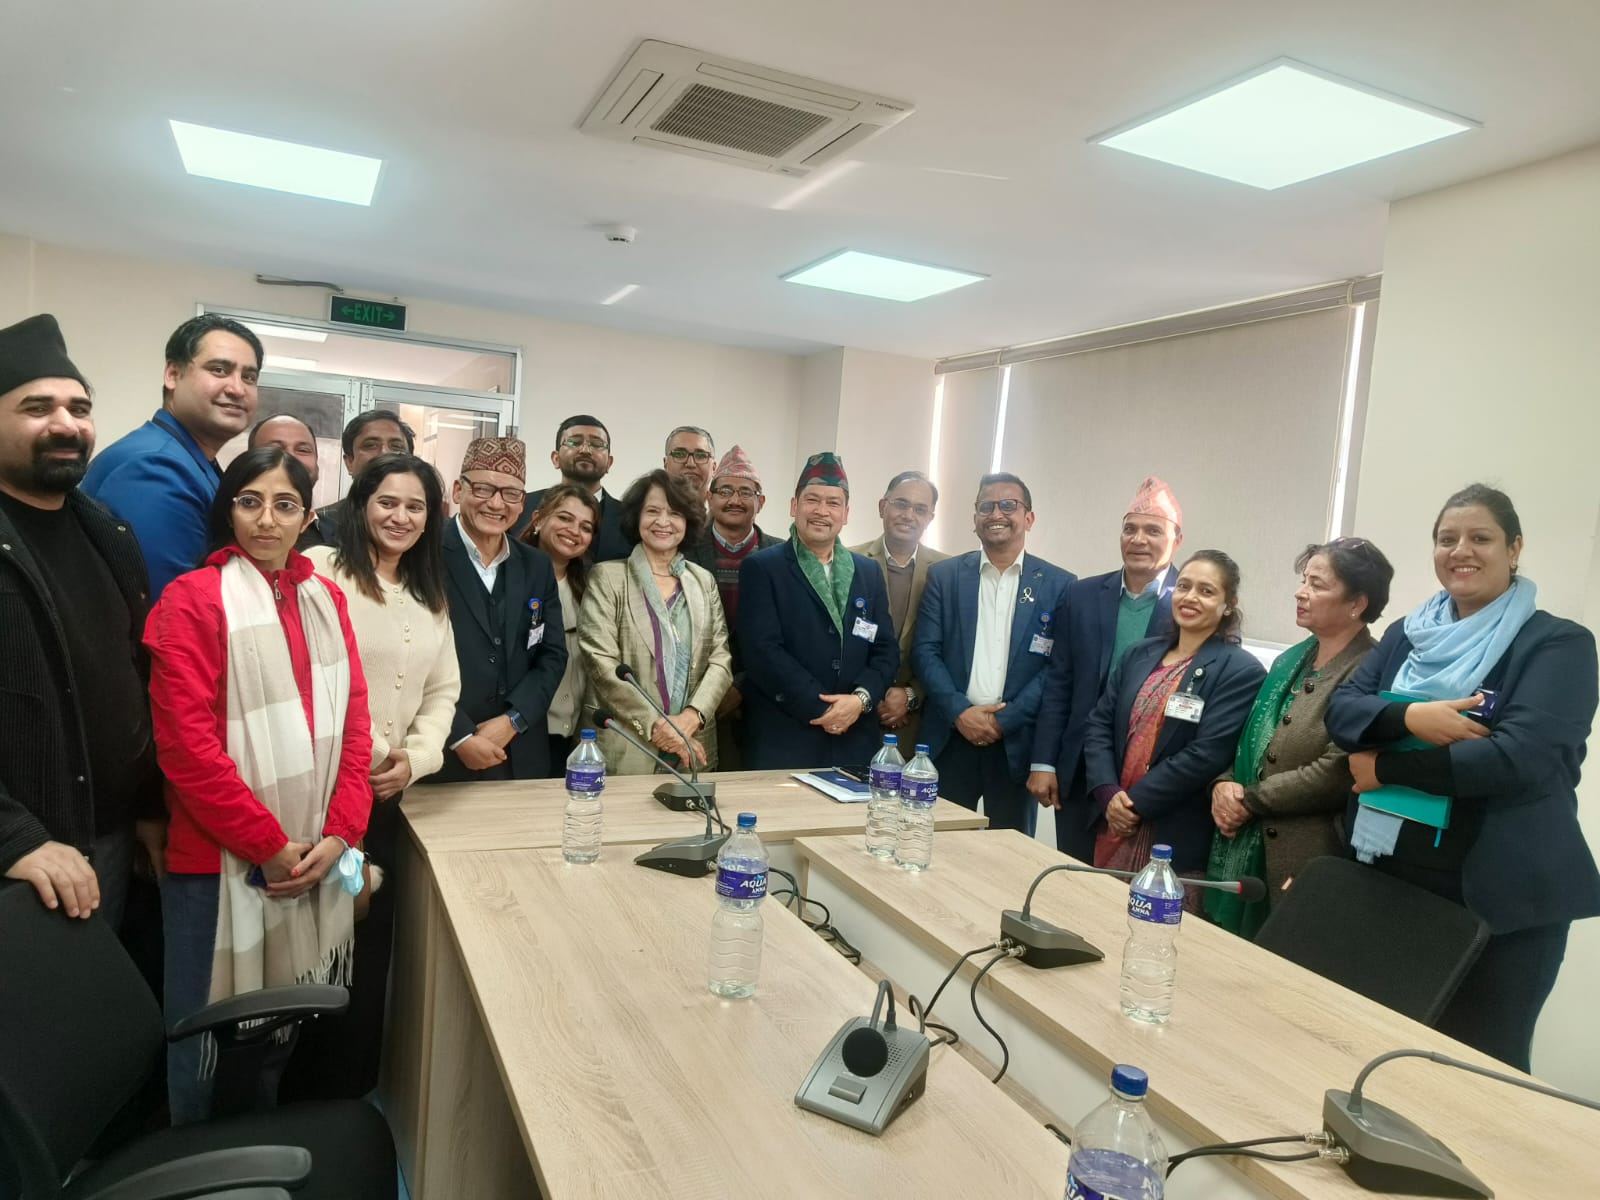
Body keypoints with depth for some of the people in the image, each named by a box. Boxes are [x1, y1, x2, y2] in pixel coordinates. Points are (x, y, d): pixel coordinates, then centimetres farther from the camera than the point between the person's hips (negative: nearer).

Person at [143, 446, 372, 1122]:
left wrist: (340, 834, -4)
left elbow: (354, 723, 7)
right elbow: (187, 744, -13)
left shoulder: (326, 599, 9)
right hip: (220, 860, -4)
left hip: (316, 858, 5)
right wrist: (269, 847, -12)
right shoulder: (192, 599, -7)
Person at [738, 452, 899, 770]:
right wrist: (820, 708, -14)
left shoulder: (868, 572, 13)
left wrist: (861, 698, -9)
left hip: (854, 741, 4)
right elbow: (763, 650, -10)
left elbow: (886, 649, 9)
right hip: (782, 741, -4)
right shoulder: (761, 568, -1)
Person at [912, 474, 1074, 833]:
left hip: (1017, 742, -1)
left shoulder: (1059, 585, 2)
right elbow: (925, 650, 1)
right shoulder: (944, 576, 6)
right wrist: (960, 712, -11)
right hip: (950, 738, 1)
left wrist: (1004, 720, -10)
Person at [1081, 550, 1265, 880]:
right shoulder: (1141, 654, 10)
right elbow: (1099, 725, 5)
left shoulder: (1241, 670, -8)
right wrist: (1108, 794, -10)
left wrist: (1136, 803, -14)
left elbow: (1206, 755, -17)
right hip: (1114, 823, 6)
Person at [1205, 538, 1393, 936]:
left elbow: (1336, 773, -20)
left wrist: (1249, 800, -11)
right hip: (1246, 851, 7)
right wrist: (1225, 784, -3)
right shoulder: (1290, 661, 12)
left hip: (1311, 863, -7)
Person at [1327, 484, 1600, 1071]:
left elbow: (1522, 757, -19)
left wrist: (1387, 767, -14)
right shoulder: (1406, 634, 11)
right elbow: (1341, 709, 2)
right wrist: (1409, 718, -19)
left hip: (1499, 896, -5)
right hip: (1390, 878, 5)